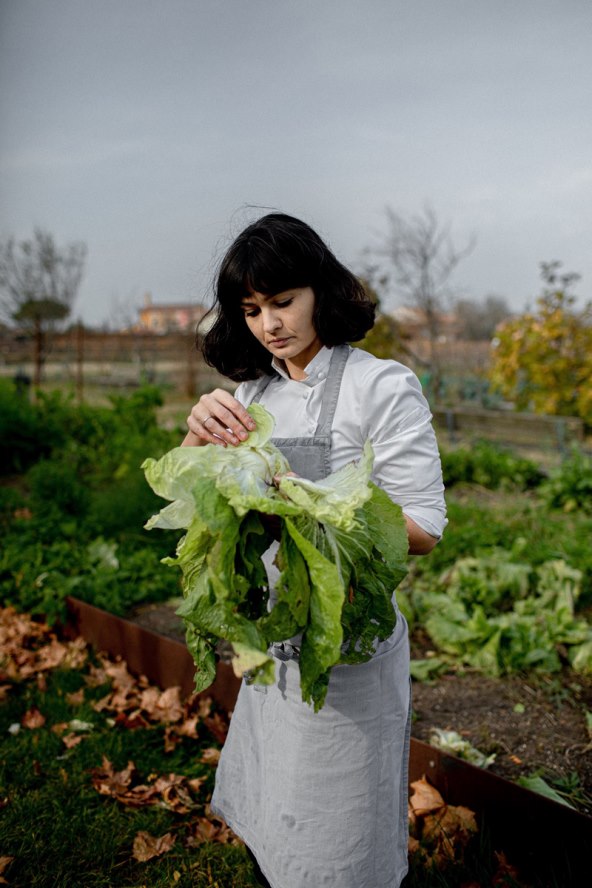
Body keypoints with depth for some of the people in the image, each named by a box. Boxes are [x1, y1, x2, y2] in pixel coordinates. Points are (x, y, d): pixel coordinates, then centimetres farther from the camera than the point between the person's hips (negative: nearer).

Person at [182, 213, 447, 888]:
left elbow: (423, 528, -16)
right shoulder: (253, 391, 4)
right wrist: (199, 432, -18)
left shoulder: (382, 387, -14)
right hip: (273, 639, 6)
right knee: (265, 827, 24)